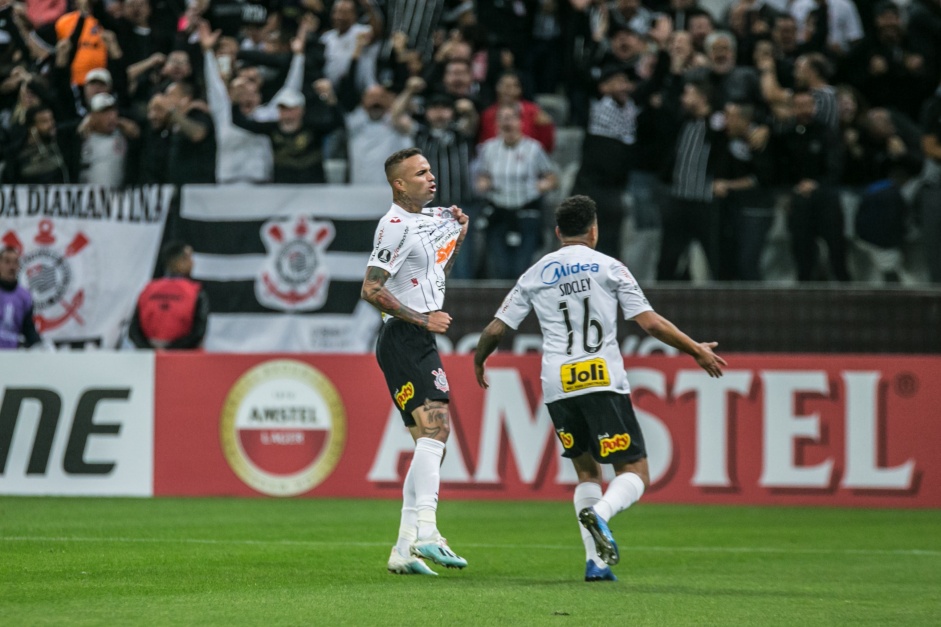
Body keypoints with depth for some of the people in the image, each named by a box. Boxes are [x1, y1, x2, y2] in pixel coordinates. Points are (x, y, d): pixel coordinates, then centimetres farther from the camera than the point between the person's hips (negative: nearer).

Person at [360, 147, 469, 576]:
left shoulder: (431, 218, 17)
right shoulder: (395, 225, -12)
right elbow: (371, 290, -17)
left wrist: (458, 236, 18)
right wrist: (423, 319, -18)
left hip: (423, 344, 10)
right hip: (402, 342, -10)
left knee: (430, 441, 6)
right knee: (435, 428, -23)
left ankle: (404, 549, 9)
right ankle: (425, 532, -33)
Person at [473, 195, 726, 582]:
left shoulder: (535, 275, 13)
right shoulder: (608, 267, 5)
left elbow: (496, 329, 14)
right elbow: (650, 322, 0)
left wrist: (478, 361, 34)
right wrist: (697, 351, 11)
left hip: (557, 388, 3)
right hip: (604, 382, -3)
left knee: (586, 470, 18)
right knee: (635, 473, 0)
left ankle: (595, 561, 5)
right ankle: (600, 513, -33)